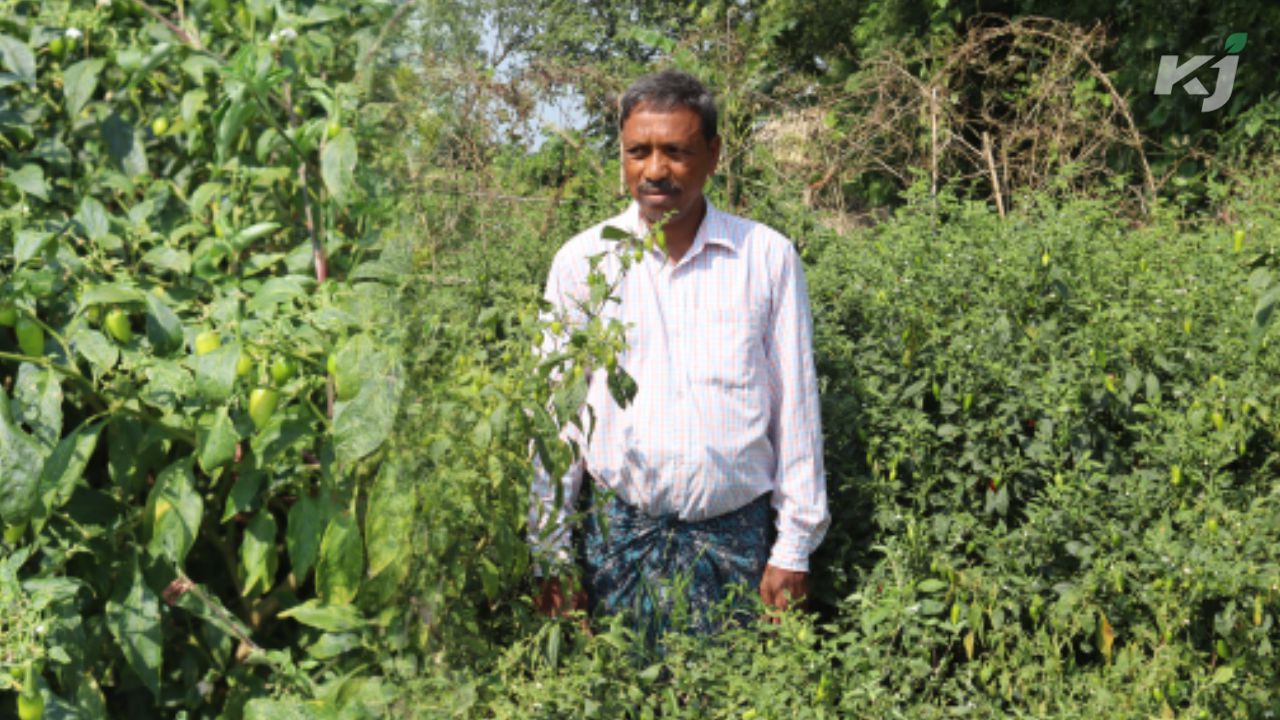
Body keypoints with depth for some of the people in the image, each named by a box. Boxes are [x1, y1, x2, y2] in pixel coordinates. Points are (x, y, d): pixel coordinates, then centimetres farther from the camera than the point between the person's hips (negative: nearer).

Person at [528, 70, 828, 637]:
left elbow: (795, 405, 5)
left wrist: (794, 547, 3)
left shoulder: (768, 257, 3)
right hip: (615, 533, 1)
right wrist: (552, 554, 2)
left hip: (735, 535, 0)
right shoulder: (580, 261, 3)